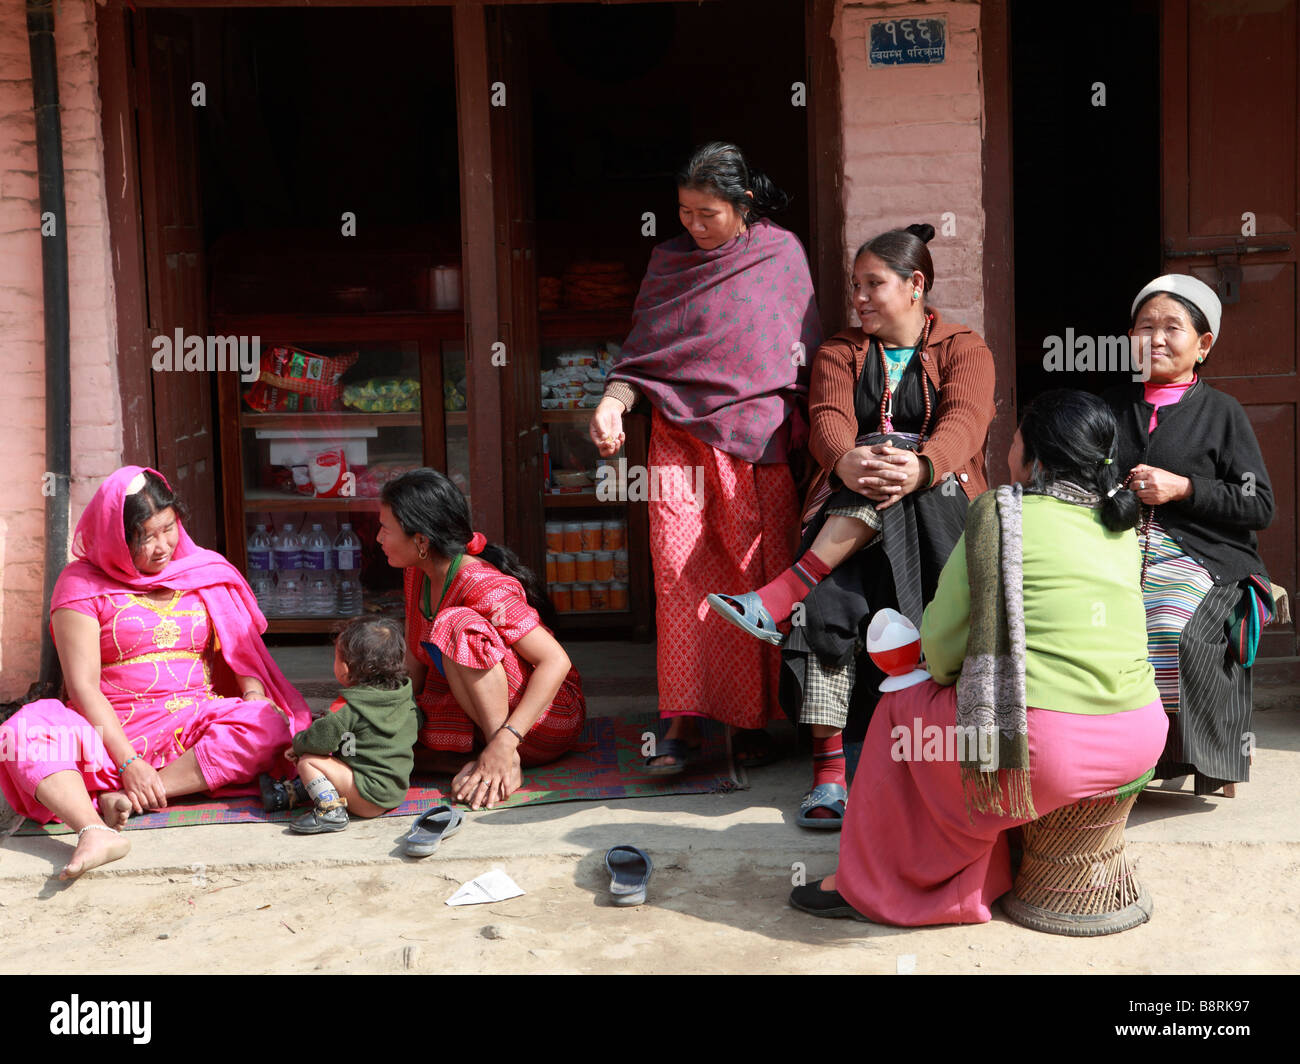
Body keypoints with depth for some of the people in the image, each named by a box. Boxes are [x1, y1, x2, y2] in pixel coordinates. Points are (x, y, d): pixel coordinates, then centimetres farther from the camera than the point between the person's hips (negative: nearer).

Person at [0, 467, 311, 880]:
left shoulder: (206, 573, 12)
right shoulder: (82, 584, 2)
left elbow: (242, 655, 13)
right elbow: (83, 686, -6)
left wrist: (256, 698, -11)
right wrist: (128, 761, -18)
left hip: (196, 722, 2)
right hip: (113, 730, -2)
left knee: (267, 724, -29)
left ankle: (126, 801, -32)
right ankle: (95, 833, -53)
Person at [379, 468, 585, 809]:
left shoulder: (483, 587, -24)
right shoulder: (417, 576, 1)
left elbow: (556, 661, -31)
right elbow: (415, 662, 5)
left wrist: (504, 743, -39)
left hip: (550, 715, -8)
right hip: (480, 714, 8)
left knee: (457, 625, -32)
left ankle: (505, 764, -26)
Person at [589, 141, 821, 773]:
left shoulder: (781, 252, 8)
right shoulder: (669, 261, 12)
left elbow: (803, 351, 11)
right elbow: (643, 356, 12)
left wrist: (804, 433, -1)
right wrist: (612, 403, -7)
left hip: (756, 436, -1)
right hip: (679, 433, 1)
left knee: (756, 573, -2)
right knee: (678, 569, -9)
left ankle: (750, 720, 6)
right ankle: (682, 721, -5)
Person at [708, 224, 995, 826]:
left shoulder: (964, 349, 11)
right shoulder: (840, 352, 20)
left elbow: (963, 425, -11)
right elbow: (828, 421, -2)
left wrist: (918, 467, -36)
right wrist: (846, 462, -29)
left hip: (940, 501, -1)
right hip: (846, 511, 2)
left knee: (895, 459, -35)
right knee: (829, 595, -30)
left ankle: (786, 593, -42)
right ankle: (828, 766, -35)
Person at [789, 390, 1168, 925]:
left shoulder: (1000, 515, -5)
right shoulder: (1123, 522, 13)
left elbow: (941, 640, -3)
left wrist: (944, 674, 20)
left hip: (1046, 750, -6)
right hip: (1142, 739, 7)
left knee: (902, 706, 19)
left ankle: (867, 884, 30)